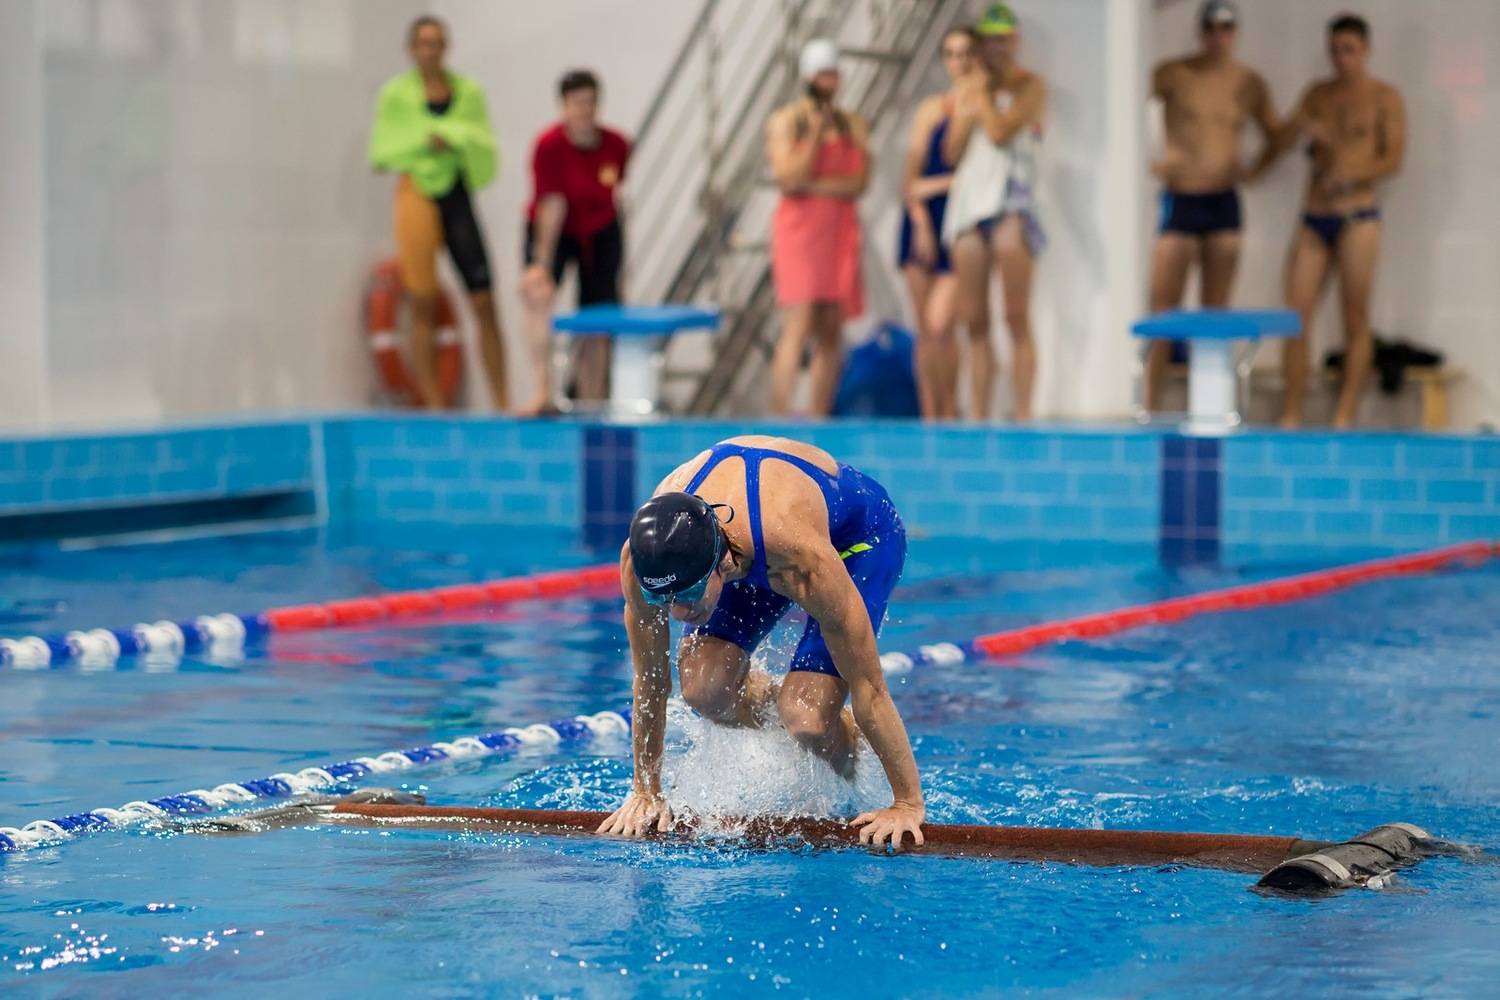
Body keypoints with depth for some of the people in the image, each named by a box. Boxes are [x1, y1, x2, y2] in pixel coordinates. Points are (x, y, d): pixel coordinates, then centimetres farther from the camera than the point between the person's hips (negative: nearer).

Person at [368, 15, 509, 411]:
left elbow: (486, 146, 5)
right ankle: (433, 403, 4)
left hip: (457, 196, 2)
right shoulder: (396, 94, 2)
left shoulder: (469, 92, 8)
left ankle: (502, 402, -2)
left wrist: (453, 136, -12)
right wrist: (424, 141, -13)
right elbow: (381, 151, -1)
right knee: (423, 304, 0)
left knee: (484, 301, -4)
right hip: (416, 194, -2)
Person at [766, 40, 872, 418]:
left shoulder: (853, 125, 10)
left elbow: (859, 182, -1)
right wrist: (816, 132, -11)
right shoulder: (785, 121, 1)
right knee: (798, 326, -14)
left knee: (831, 332, 3)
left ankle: (819, 419, 6)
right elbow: (789, 178, -11)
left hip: (840, 231, 4)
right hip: (798, 229, -4)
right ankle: (781, 418, -19)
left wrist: (811, 185, -10)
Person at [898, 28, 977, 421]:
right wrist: (921, 225, -6)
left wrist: (938, 185, -6)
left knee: (940, 326, -15)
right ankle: (930, 418, 8)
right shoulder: (931, 110, 11)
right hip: (924, 222, 3)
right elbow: (911, 178, 7)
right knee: (926, 330, 3)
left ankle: (949, 415, -3)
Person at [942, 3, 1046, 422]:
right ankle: (979, 419, 7)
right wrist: (967, 113, -3)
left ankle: (1023, 418, -11)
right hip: (968, 200, 5)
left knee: (1017, 317, -9)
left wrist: (983, 93, -2)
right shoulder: (966, 88, 17)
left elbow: (1000, 132, -14)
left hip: (1010, 202, -5)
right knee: (974, 321, 4)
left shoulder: (1029, 85, 0)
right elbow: (952, 152, 11)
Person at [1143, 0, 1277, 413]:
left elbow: (1277, 138, 17)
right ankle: (1150, 407, -3)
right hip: (1180, 201, -3)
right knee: (1164, 311, -5)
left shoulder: (1249, 83, 7)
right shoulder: (1172, 75, -3)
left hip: (1225, 203, 3)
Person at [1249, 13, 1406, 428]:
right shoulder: (1318, 94, 16)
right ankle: (1291, 417, -2)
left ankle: (1344, 418, -2)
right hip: (1314, 218, 4)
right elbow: (1282, 141, 9)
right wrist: (1302, 128, -12)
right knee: (1296, 318, -4)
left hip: (1357, 218, -4)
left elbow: (1394, 160, -5)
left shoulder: (1384, 98, 3)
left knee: (1356, 321, -3)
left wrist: (1350, 176, -19)